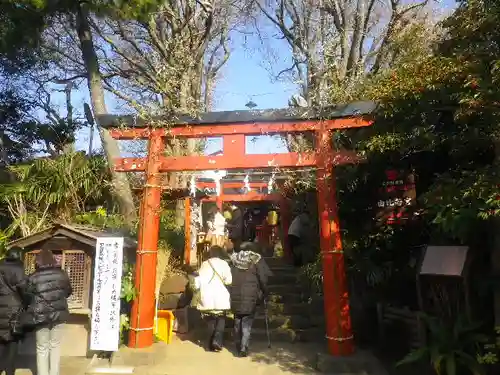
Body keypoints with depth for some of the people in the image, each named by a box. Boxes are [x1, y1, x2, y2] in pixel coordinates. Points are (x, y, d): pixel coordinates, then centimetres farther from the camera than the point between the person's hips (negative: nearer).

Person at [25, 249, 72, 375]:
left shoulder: (33, 277, -8)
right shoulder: (62, 274, -2)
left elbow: (27, 297, 0)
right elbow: (69, 292, 12)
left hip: (40, 316, -1)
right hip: (58, 314, 2)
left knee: (42, 348, 11)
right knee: (55, 345, 15)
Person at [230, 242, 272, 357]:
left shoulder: (234, 259, 7)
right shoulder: (257, 259, -2)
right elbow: (263, 279, -4)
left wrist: (231, 293, 14)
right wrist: (264, 293, 9)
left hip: (235, 297, 3)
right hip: (250, 297, -3)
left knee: (237, 322, 18)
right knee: (247, 324, 6)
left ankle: (238, 346, 29)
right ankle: (243, 349, 3)